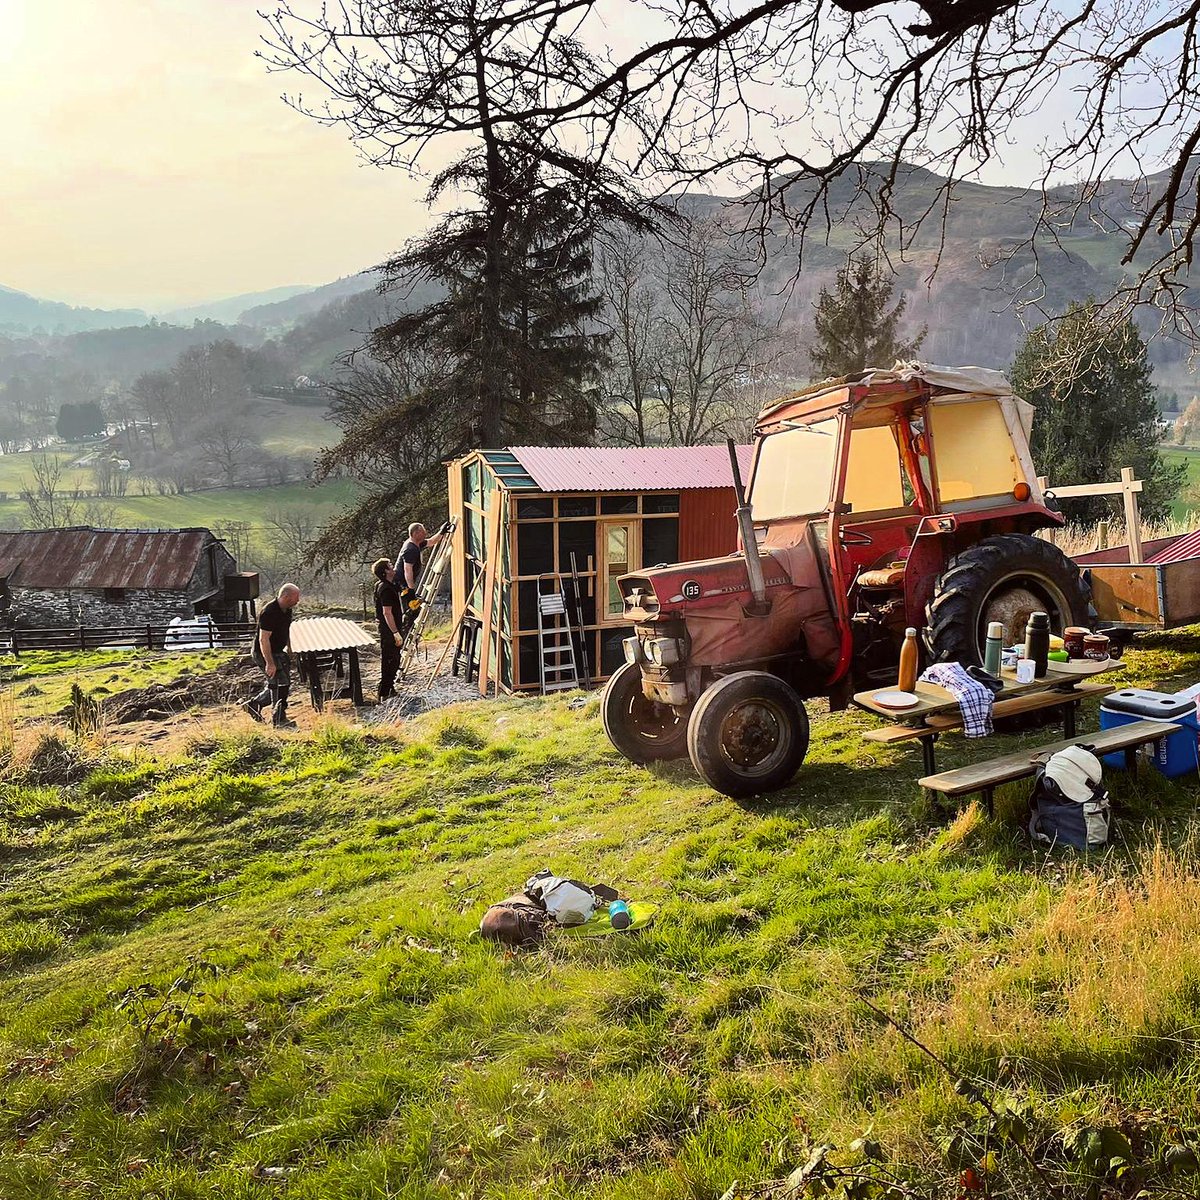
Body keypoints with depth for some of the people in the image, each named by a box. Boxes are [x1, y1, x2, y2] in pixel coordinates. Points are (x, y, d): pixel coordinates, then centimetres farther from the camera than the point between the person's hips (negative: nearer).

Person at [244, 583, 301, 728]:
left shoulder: (287, 610, 4)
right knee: (280, 683, -8)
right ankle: (279, 720, 4)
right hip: (265, 653, -9)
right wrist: (270, 663, -28)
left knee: (279, 684, 13)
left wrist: (289, 651, 23)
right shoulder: (269, 613, -26)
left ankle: (253, 705, 29)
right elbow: (264, 639, -27)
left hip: (278, 652, 9)